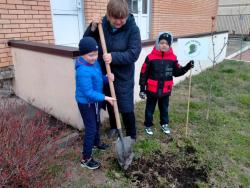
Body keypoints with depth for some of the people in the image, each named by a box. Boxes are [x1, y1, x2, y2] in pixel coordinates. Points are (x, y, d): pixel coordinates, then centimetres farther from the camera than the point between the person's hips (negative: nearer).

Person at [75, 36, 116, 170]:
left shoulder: (95, 63, -2)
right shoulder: (83, 71, -31)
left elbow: (100, 78, 9)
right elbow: (88, 92, -31)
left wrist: (107, 78, -12)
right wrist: (105, 98, -29)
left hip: (95, 101, 9)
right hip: (86, 103, -9)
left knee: (97, 123, 26)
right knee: (91, 129, -2)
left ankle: (96, 143, 51)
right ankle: (86, 158, 13)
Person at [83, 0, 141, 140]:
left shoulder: (133, 29, -16)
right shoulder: (102, 24, -4)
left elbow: (134, 54, -22)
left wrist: (114, 57, -33)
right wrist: (93, 28, -17)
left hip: (123, 76, -4)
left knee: (126, 108, 2)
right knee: (109, 104, 20)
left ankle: (131, 136, 24)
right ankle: (113, 127, 45)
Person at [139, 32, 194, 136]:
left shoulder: (173, 58, -3)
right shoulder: (150, 57, -13)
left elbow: (177, 72, 6)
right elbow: (143, 73, -9)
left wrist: (187, 67, -10)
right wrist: (142, 88, -9)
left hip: (166, 90, 3)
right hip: (152, 90, -3)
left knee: (164, 108, 21)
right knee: (150, 109, 13)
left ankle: (164, 124, 43)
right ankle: (148, 125, 33)